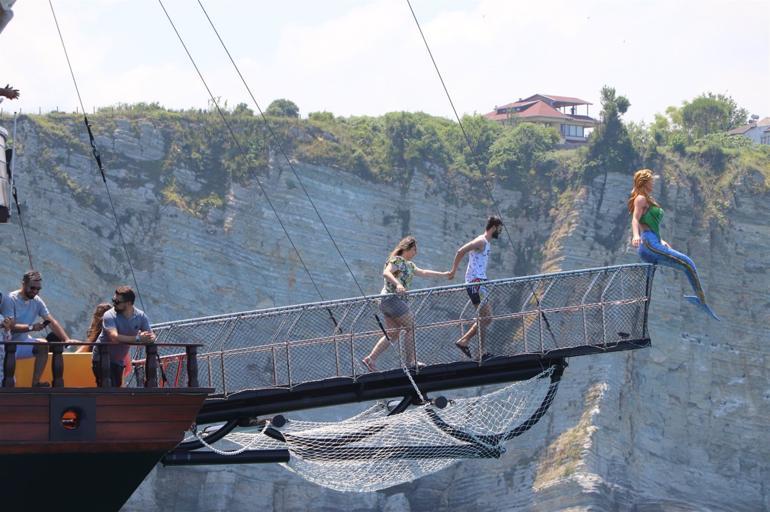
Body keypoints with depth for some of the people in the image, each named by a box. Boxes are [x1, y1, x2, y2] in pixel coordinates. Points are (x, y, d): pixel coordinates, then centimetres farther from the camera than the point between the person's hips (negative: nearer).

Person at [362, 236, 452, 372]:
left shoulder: (408, 264, 21)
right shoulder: (397, 260, -9)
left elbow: (423, 272, 30)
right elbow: (386, 273, -25)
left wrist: (443, 274, 30)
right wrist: (397, 284, -41)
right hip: (392, 298, -10)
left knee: (392, 334, 5)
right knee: (410, 326, -6)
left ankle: (370, 359, 1)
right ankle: (410, 361, -4)